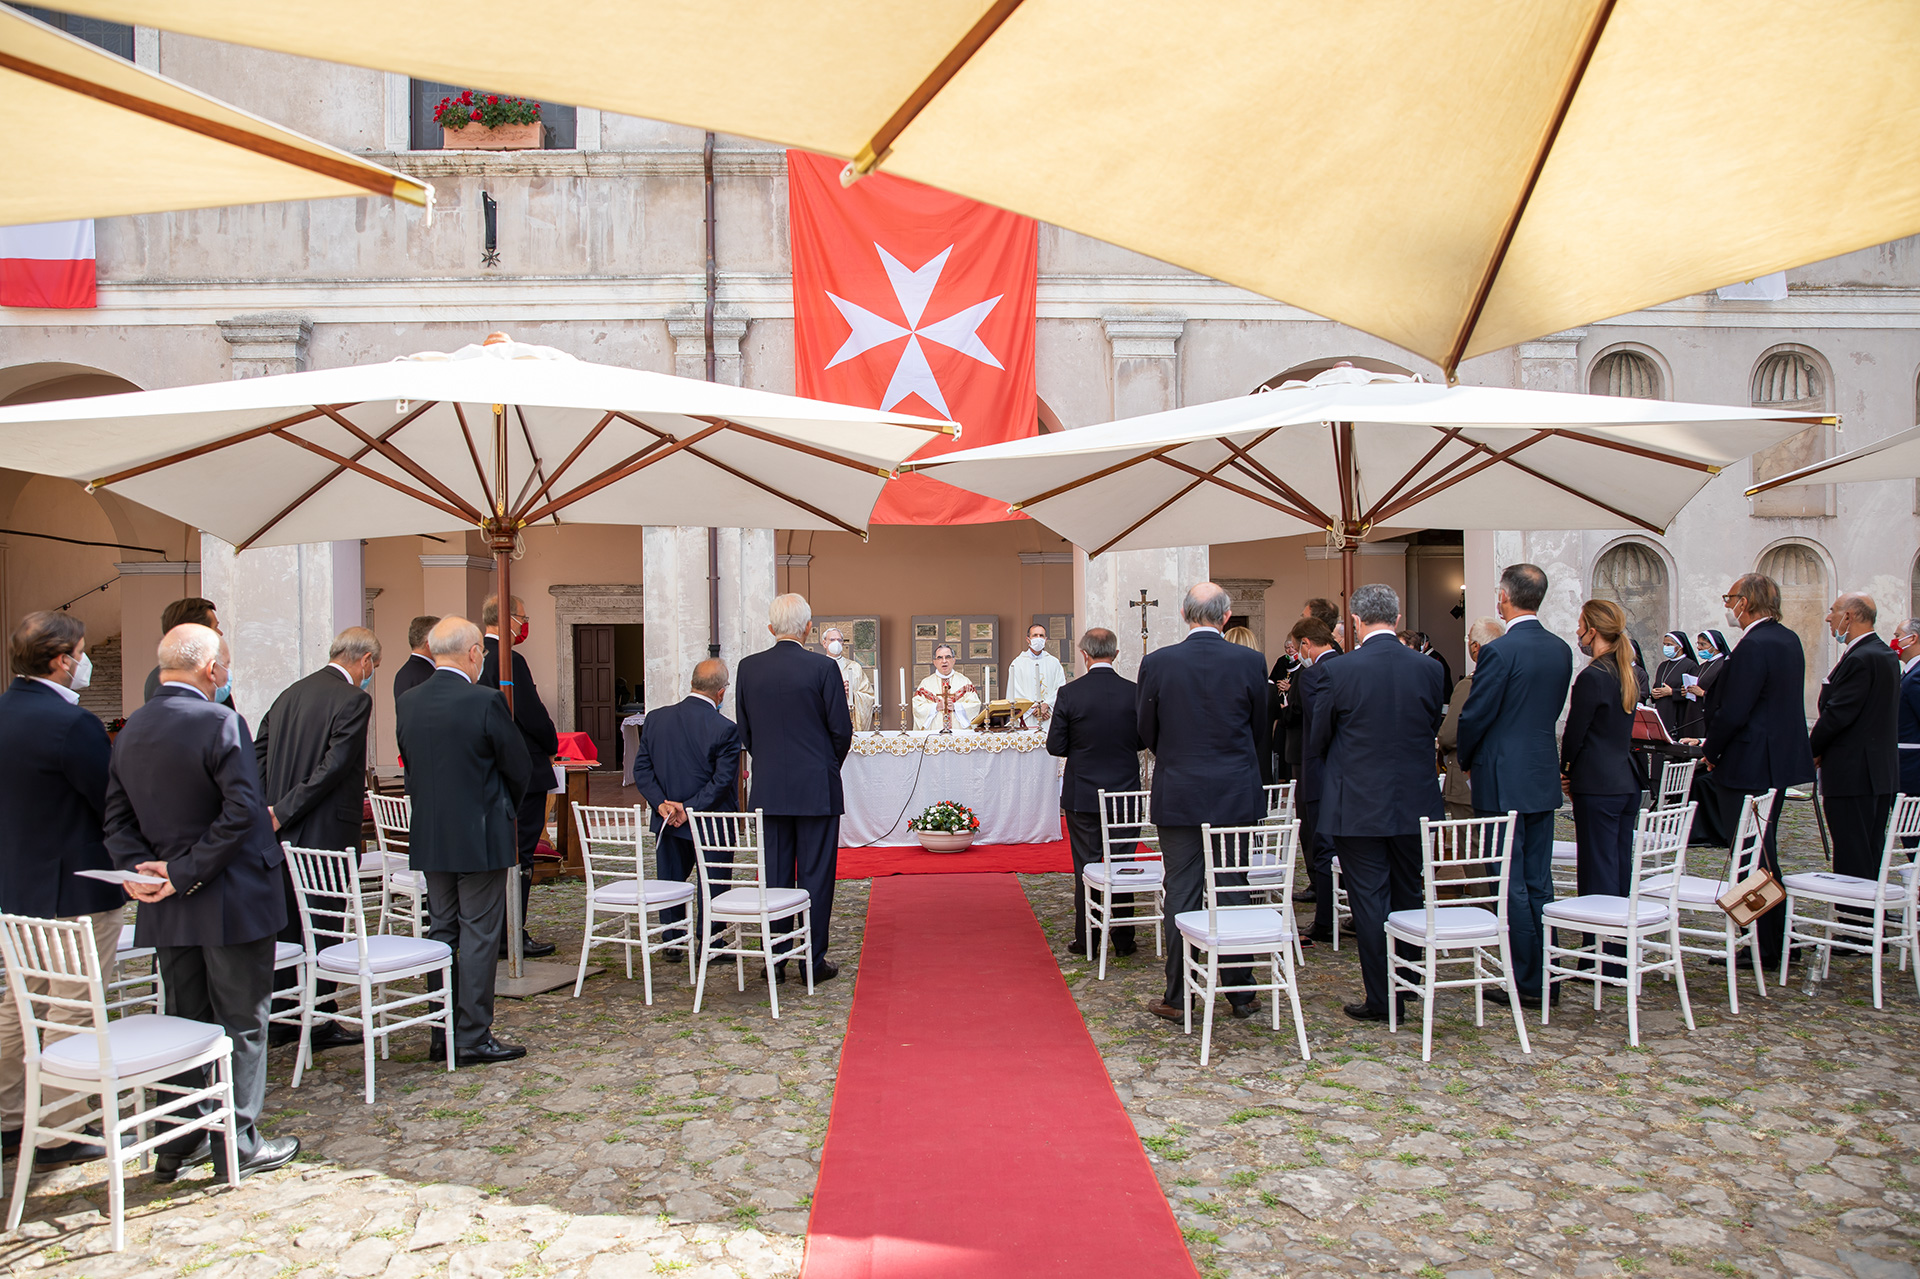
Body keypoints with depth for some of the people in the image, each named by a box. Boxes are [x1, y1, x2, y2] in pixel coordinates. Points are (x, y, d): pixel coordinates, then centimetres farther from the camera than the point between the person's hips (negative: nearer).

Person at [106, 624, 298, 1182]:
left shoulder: (131, 730, 6)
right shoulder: (219, 722, -18)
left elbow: (117, 818, 6)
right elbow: (242, 811, -24)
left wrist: (140, 867, -5)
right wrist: (187, 874, -17)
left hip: (168, 907, 7)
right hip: (233, 903, -7)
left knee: (184, 1020, 17)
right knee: (242, 1022, 5)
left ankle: (178, 1144, 26)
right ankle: (239, 1144, 14)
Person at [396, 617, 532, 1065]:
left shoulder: (408, 703, 3)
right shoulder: (485, 701, -16)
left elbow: (410, 764, 11)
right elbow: (520, 768, -8)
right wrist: (504, 807, 11)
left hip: (429, 838, 6)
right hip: (479, 838, -6)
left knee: (441, 932, 14)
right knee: (479, 935, 1)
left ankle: (442, 1035, 20)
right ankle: (473, 1038, 5)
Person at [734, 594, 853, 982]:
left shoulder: (748, 667, 0)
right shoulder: (823, 668, -11)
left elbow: (744, 731, 6)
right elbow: (842, 730, -6)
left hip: (769, 788, 3)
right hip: (816, 788, -3)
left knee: (775, 873, 11)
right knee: (816, 874, 4)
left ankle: (775, 959, 16)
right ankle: (813, 960, 9)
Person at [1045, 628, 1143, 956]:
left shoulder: (1069, 693, -11)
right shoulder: (1135, 692, -6)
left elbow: (1055, 746, -8)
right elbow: (1144, 739, 4)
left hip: (1082, 794, -2)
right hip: (1125, 793, 2)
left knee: (1086, 867, 7)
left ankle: (1086, 939, 13)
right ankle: (1123, 938, 18)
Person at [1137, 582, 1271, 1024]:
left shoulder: (1157, 663, -7)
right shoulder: (1250, 662, -5)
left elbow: (1147, 732, 3)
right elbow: (1261, 732, 5)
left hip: (1178, 794, -1)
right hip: (1237, 795, 1)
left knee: (1182, 893, 5)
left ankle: (1177, 998, 10)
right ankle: (1240, 992, 18)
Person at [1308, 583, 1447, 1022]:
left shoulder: (1339, 672, -13)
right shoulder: (1429, 668, -3)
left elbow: (1315, 740, -3)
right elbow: (1434, 727, 10)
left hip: (1358, 805, -4)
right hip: (1415, 801, 4)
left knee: (1369, 901, 3)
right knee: (1409, 897, 17)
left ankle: (1380, 999, 8)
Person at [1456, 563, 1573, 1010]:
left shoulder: (1500, 651, -17)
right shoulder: (1561, 649, 6)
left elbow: (1475, 716, -13)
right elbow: (1554, 708, 13)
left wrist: (1467, 760, 5)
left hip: (1504, 780, -7)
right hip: (1544, 776, 7)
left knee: (1511, 884, 0)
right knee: (1538, 881, 14)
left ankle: (1526, 983, 4)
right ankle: (1546, 977, 20)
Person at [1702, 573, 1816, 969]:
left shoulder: (1753, 647, -21)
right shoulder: (1789, 640, 10)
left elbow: (1732, 713, -23)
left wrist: (1709, 751, -8)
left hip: (1748, 768, -10)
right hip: (1780, 760, 10)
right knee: (1766, 855, 19)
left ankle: (1761, 950, 4)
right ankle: (1775, 940, 28)